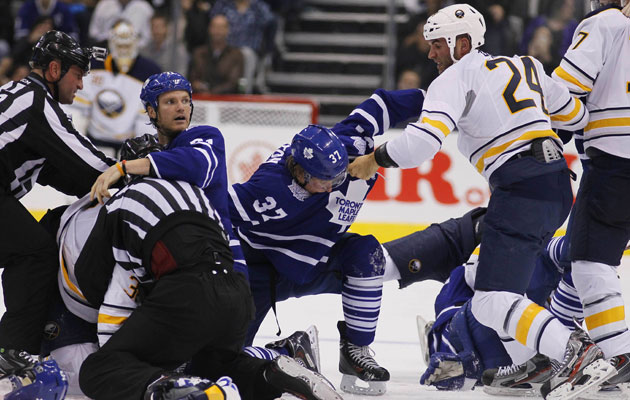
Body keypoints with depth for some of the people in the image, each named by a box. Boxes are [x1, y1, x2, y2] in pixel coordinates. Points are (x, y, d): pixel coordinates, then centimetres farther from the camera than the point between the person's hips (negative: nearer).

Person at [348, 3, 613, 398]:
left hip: (522, 187, -9)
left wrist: (376, 159, 0)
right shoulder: (524, 65, 21)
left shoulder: (454, 79, 0)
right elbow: (576, 115, 26)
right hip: (558, 185, 9)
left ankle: (578, 353, -30)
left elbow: (424, 139, -14)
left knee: (493, 302, -13)